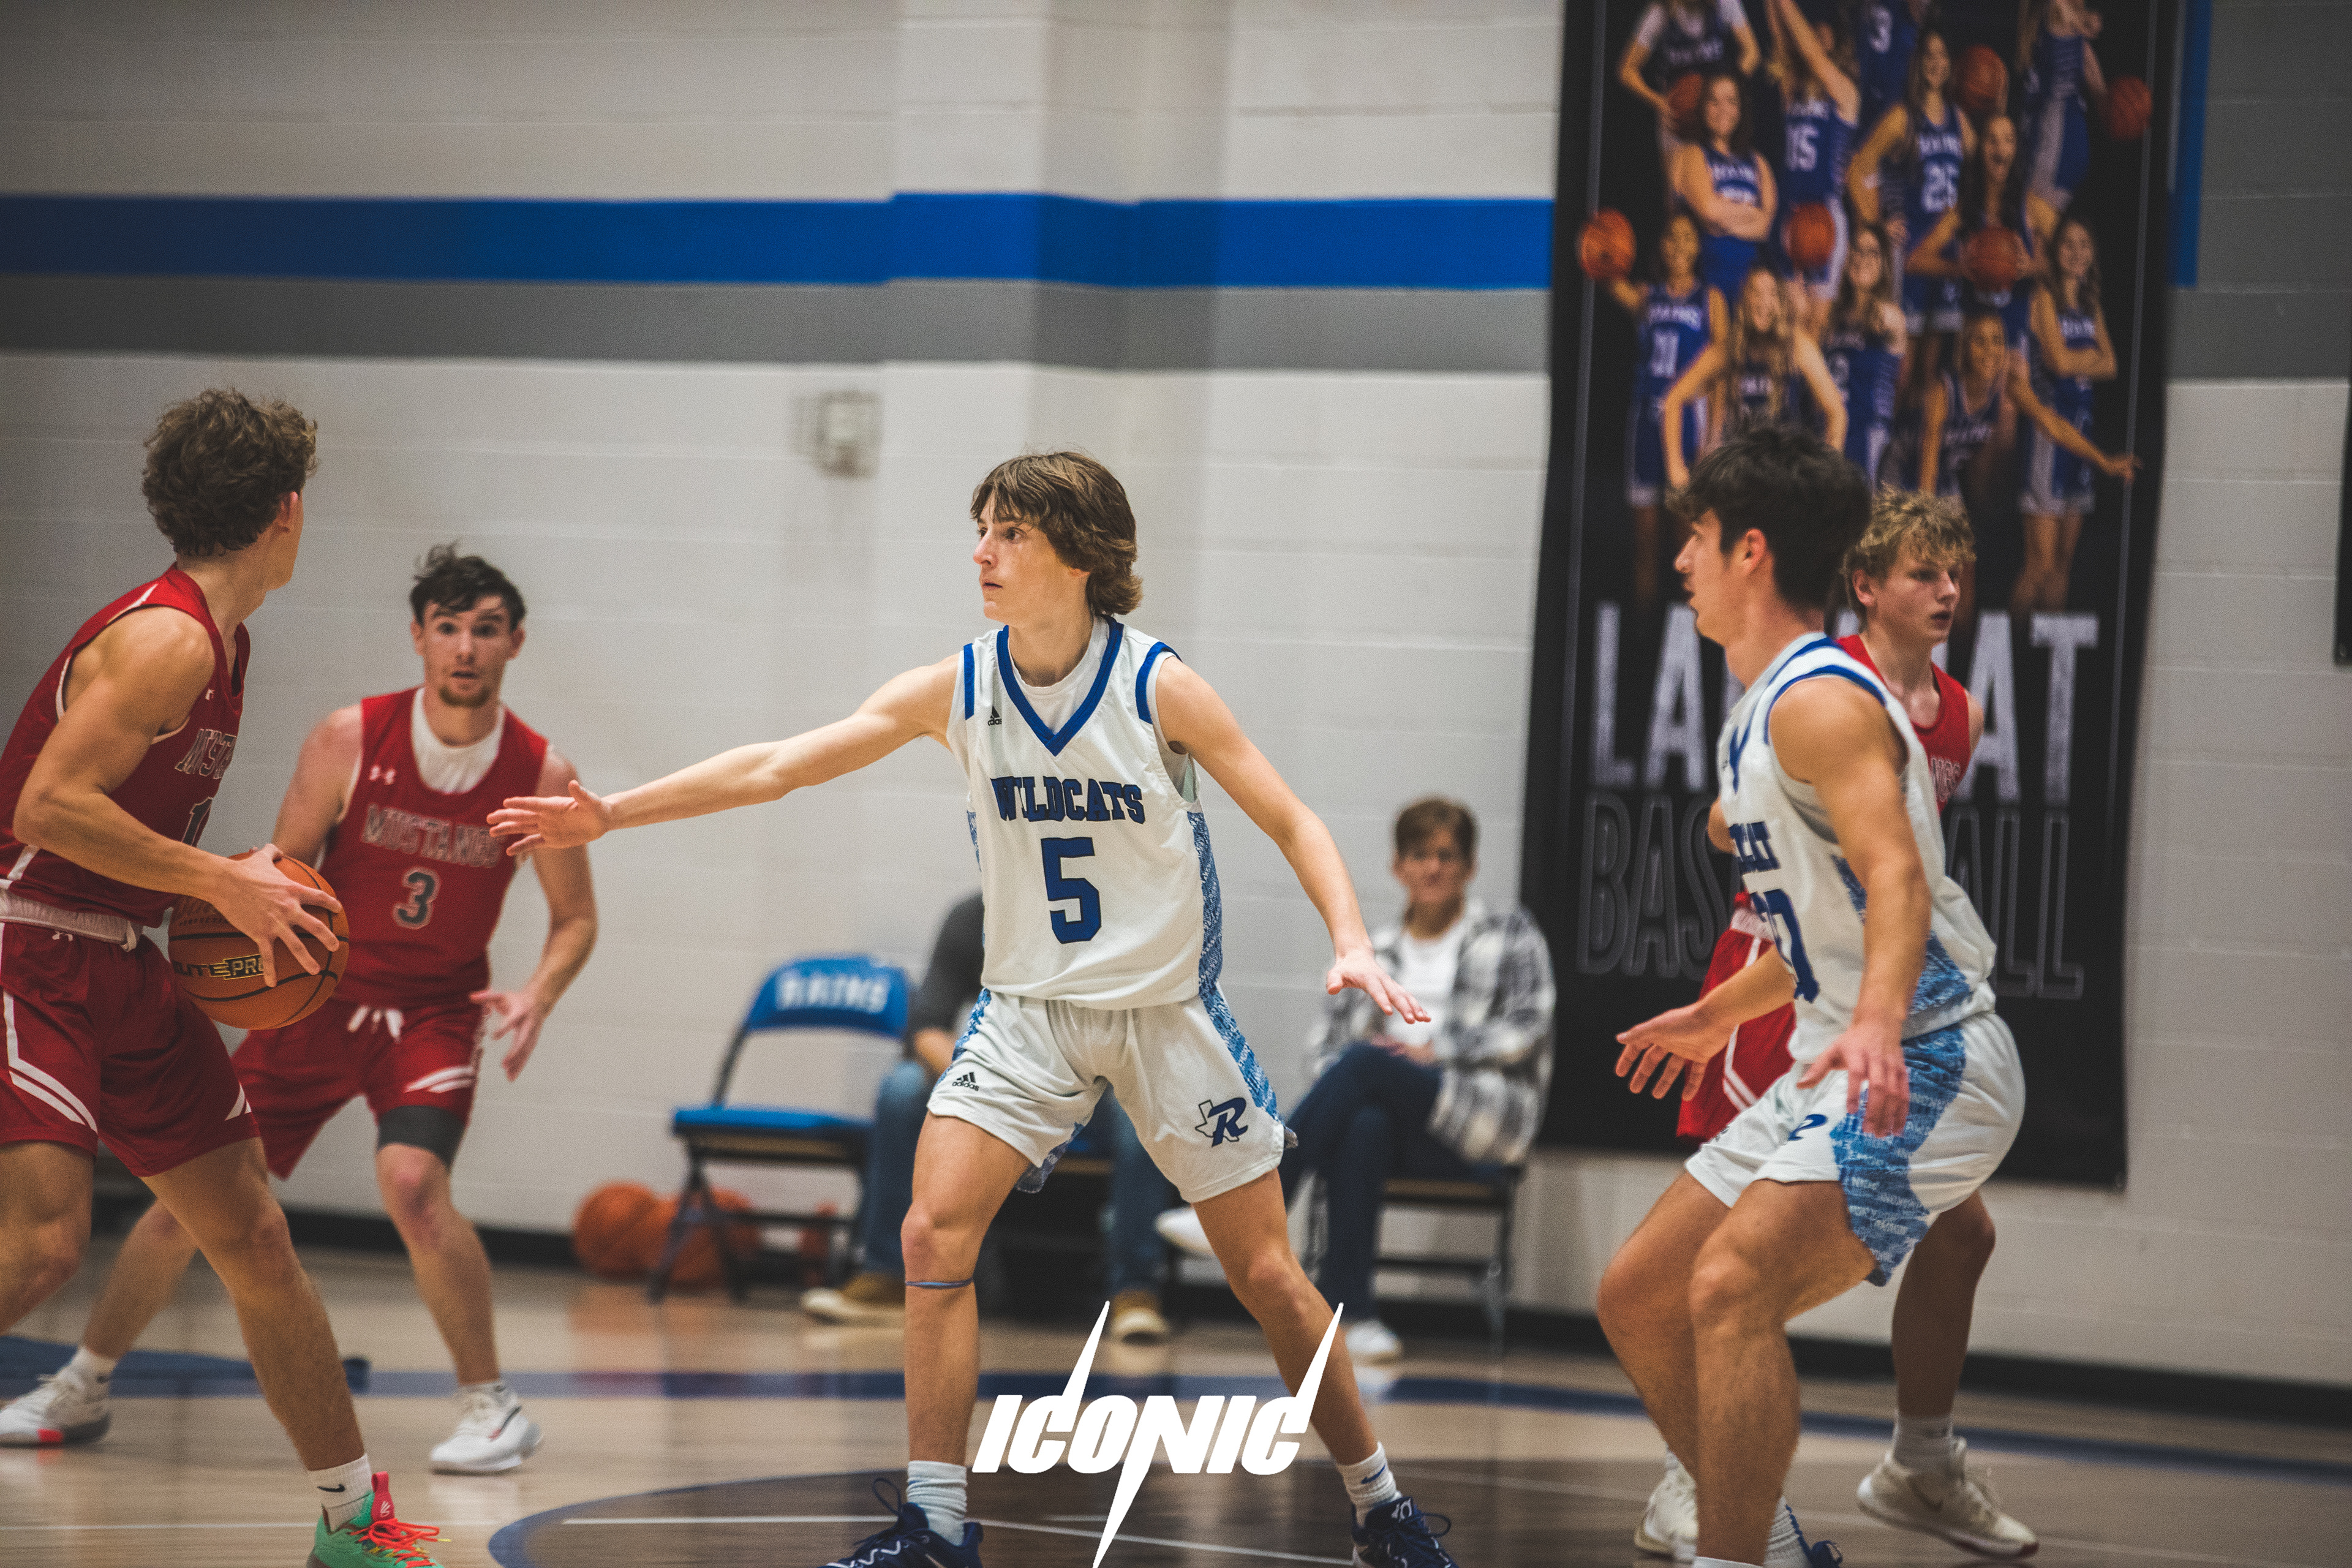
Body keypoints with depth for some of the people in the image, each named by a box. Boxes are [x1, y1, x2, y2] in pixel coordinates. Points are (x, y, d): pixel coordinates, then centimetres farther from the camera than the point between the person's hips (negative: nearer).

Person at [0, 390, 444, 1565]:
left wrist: (236, 887, 9)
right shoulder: (167, 638, -19)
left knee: (253, 1236, 11)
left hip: (119, 970, 10)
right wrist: (219, 884, -21)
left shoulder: (219, 642, 12)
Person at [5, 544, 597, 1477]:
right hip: (320, 998, 2)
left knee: (412, 1180, -28)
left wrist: (536, 998, -19)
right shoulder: (350, 740, -14)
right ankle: (86, 1381, 23)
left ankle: (491, 1406, -13)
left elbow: (575, 918, 0)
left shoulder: (540, 776, -12)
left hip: (436, 1009, -2)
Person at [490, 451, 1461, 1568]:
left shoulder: (1157, 687, -14)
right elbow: (779, 767, -2)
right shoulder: (955, 690, -6)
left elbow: (1292, 822, -8)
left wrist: (1350, 942, -24)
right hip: (1030, 1006, 3)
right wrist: (609, 815, -4)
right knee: (934, 1234, -15)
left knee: (1266, 1274, 1)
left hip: (1168, 1008, -3)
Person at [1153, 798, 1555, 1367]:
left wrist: (1435, 1052, -11)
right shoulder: (1370, 954, 21)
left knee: (1365, 1063, -32)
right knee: (1364, 1127, -37)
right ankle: (1351, 1311, -41)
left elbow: (1527, 1029, -1)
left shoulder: (1511, 934, 11)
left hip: (1487, 1118, -3)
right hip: (1400, 1130, 3)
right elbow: (1328, 1049, 14)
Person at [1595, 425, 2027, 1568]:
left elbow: (1896, 876, -30)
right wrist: (1723, 1018, 43)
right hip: (1840, 1070, 11)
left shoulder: (1819, 700, -14)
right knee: (1637, 1297, 11)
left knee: (1731, 1283, -29)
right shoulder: (1763, 711, 16)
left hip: (1926, 1068, -11)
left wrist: (1877, 1023, -47)